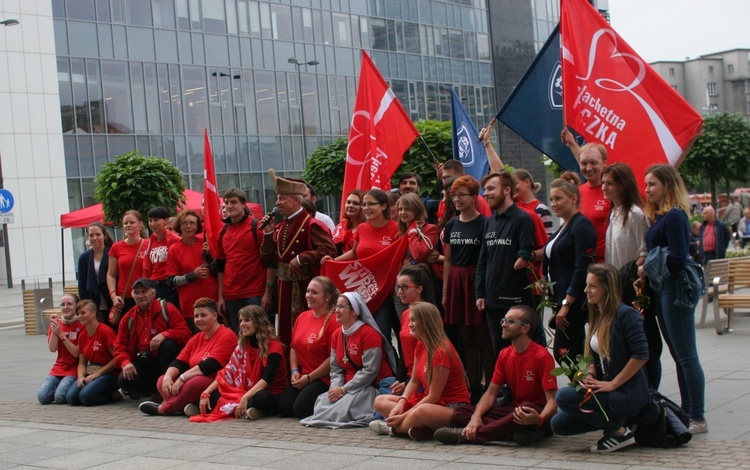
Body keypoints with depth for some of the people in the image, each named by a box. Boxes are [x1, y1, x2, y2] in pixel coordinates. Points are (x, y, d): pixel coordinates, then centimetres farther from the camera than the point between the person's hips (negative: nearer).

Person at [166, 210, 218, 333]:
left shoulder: (205, 243, 4)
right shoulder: (174, 250, 0)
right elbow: (171, 281, -2)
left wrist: (208, 255, -8)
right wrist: (193, 275, -15)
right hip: (190, 306, -1)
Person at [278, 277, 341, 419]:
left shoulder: (333, 321, -15)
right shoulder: (302, 317, 10)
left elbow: (333, 357, -18)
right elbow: (294, 347, 16)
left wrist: (309, 377, -13)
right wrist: (294, 371, 1)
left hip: (324, 379, -8)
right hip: (301, 377, 8)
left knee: (301, 409, -23)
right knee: (283, 407, -9)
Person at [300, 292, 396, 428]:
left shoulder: (369, 334, -14)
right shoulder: (336, 335, 10)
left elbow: (370, 371, -18)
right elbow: (335, 369, 10)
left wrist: (343, 389, -17)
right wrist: (336, 388, -11)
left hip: (373, 387, -7)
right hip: (348, 389, 7)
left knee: (343, 408, -29)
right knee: (322, 401, -15)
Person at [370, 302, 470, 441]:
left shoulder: (441, 352, -22)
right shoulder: (420, 345, 6)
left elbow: (433, 397, -20)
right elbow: (414, 381, 8)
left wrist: (405, 415, -19)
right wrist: (401, 403, -11)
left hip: (452, 407, -10)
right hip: (428, 400, 10)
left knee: (420, 412, -41)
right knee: (380, 401, 2)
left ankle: (391, 428, -9)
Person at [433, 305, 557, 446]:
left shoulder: (542, 356, -14)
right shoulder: (504, 355, 7)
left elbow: (552, 401, -19)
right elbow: (491, 393, 5)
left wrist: (539, 419, -42)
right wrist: (476, 416, -15)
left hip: (537, 413, -7)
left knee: (526, 407, -43)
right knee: (459, 413, -10)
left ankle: (466, 435, -34)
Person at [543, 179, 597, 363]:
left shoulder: (581, 226, -13)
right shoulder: (563, 228, 17)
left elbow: (582, 268, -20)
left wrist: (566, 304, -22)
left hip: (574, 300, -10)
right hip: (562, 299, 10)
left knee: (562, 352, -10)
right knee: (577, 354, 11)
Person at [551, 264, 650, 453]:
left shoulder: (626, 314, -14)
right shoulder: (597, 317, 12)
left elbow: (641, 355, -21)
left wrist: (613, 384, -19)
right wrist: (589, 375, -4)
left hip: (628, 393, -8)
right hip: (604, 390, 9)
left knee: (564, 396, -23)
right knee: (558, 424, -2)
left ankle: (619, 432, -9)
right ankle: (614, 420, 10)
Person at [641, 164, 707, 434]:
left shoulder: (675, 217, -14)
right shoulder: (659, 217, 14)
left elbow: (677, 260, -20)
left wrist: (647, 268, -9)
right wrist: (646, 274, 2)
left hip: (676, 290, -10)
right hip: (662, 291, 10)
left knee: (686, 357, -4)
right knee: (678, 356, 14)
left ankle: (698, 419, 1)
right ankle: (687, 412, 22)